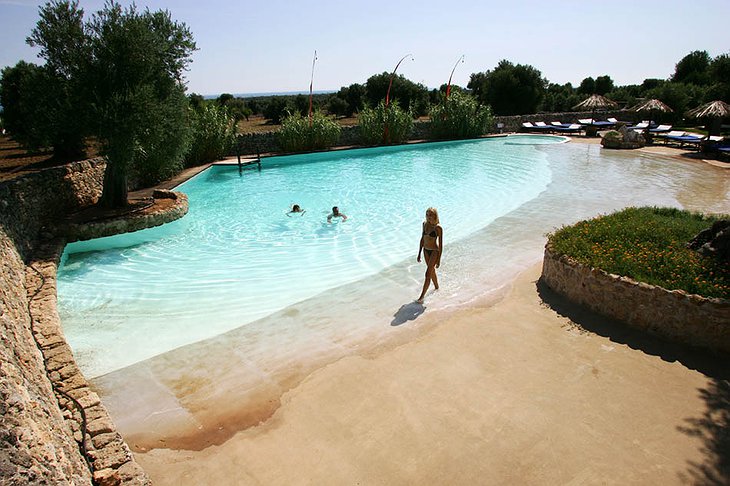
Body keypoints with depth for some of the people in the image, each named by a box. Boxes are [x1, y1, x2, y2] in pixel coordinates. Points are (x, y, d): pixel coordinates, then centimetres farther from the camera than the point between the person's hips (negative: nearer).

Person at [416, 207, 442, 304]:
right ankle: (436, 287, 44)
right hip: (426, 251, 7)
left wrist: (439, 259, -14)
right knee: (432, 271, 22)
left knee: (428, 274, -9)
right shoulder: (425, 224, 1)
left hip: (434, 251, -7)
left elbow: (440, 244, -14)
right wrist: (419, 254, 10)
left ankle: (422, 296, -6)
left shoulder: (438, 228, -18)